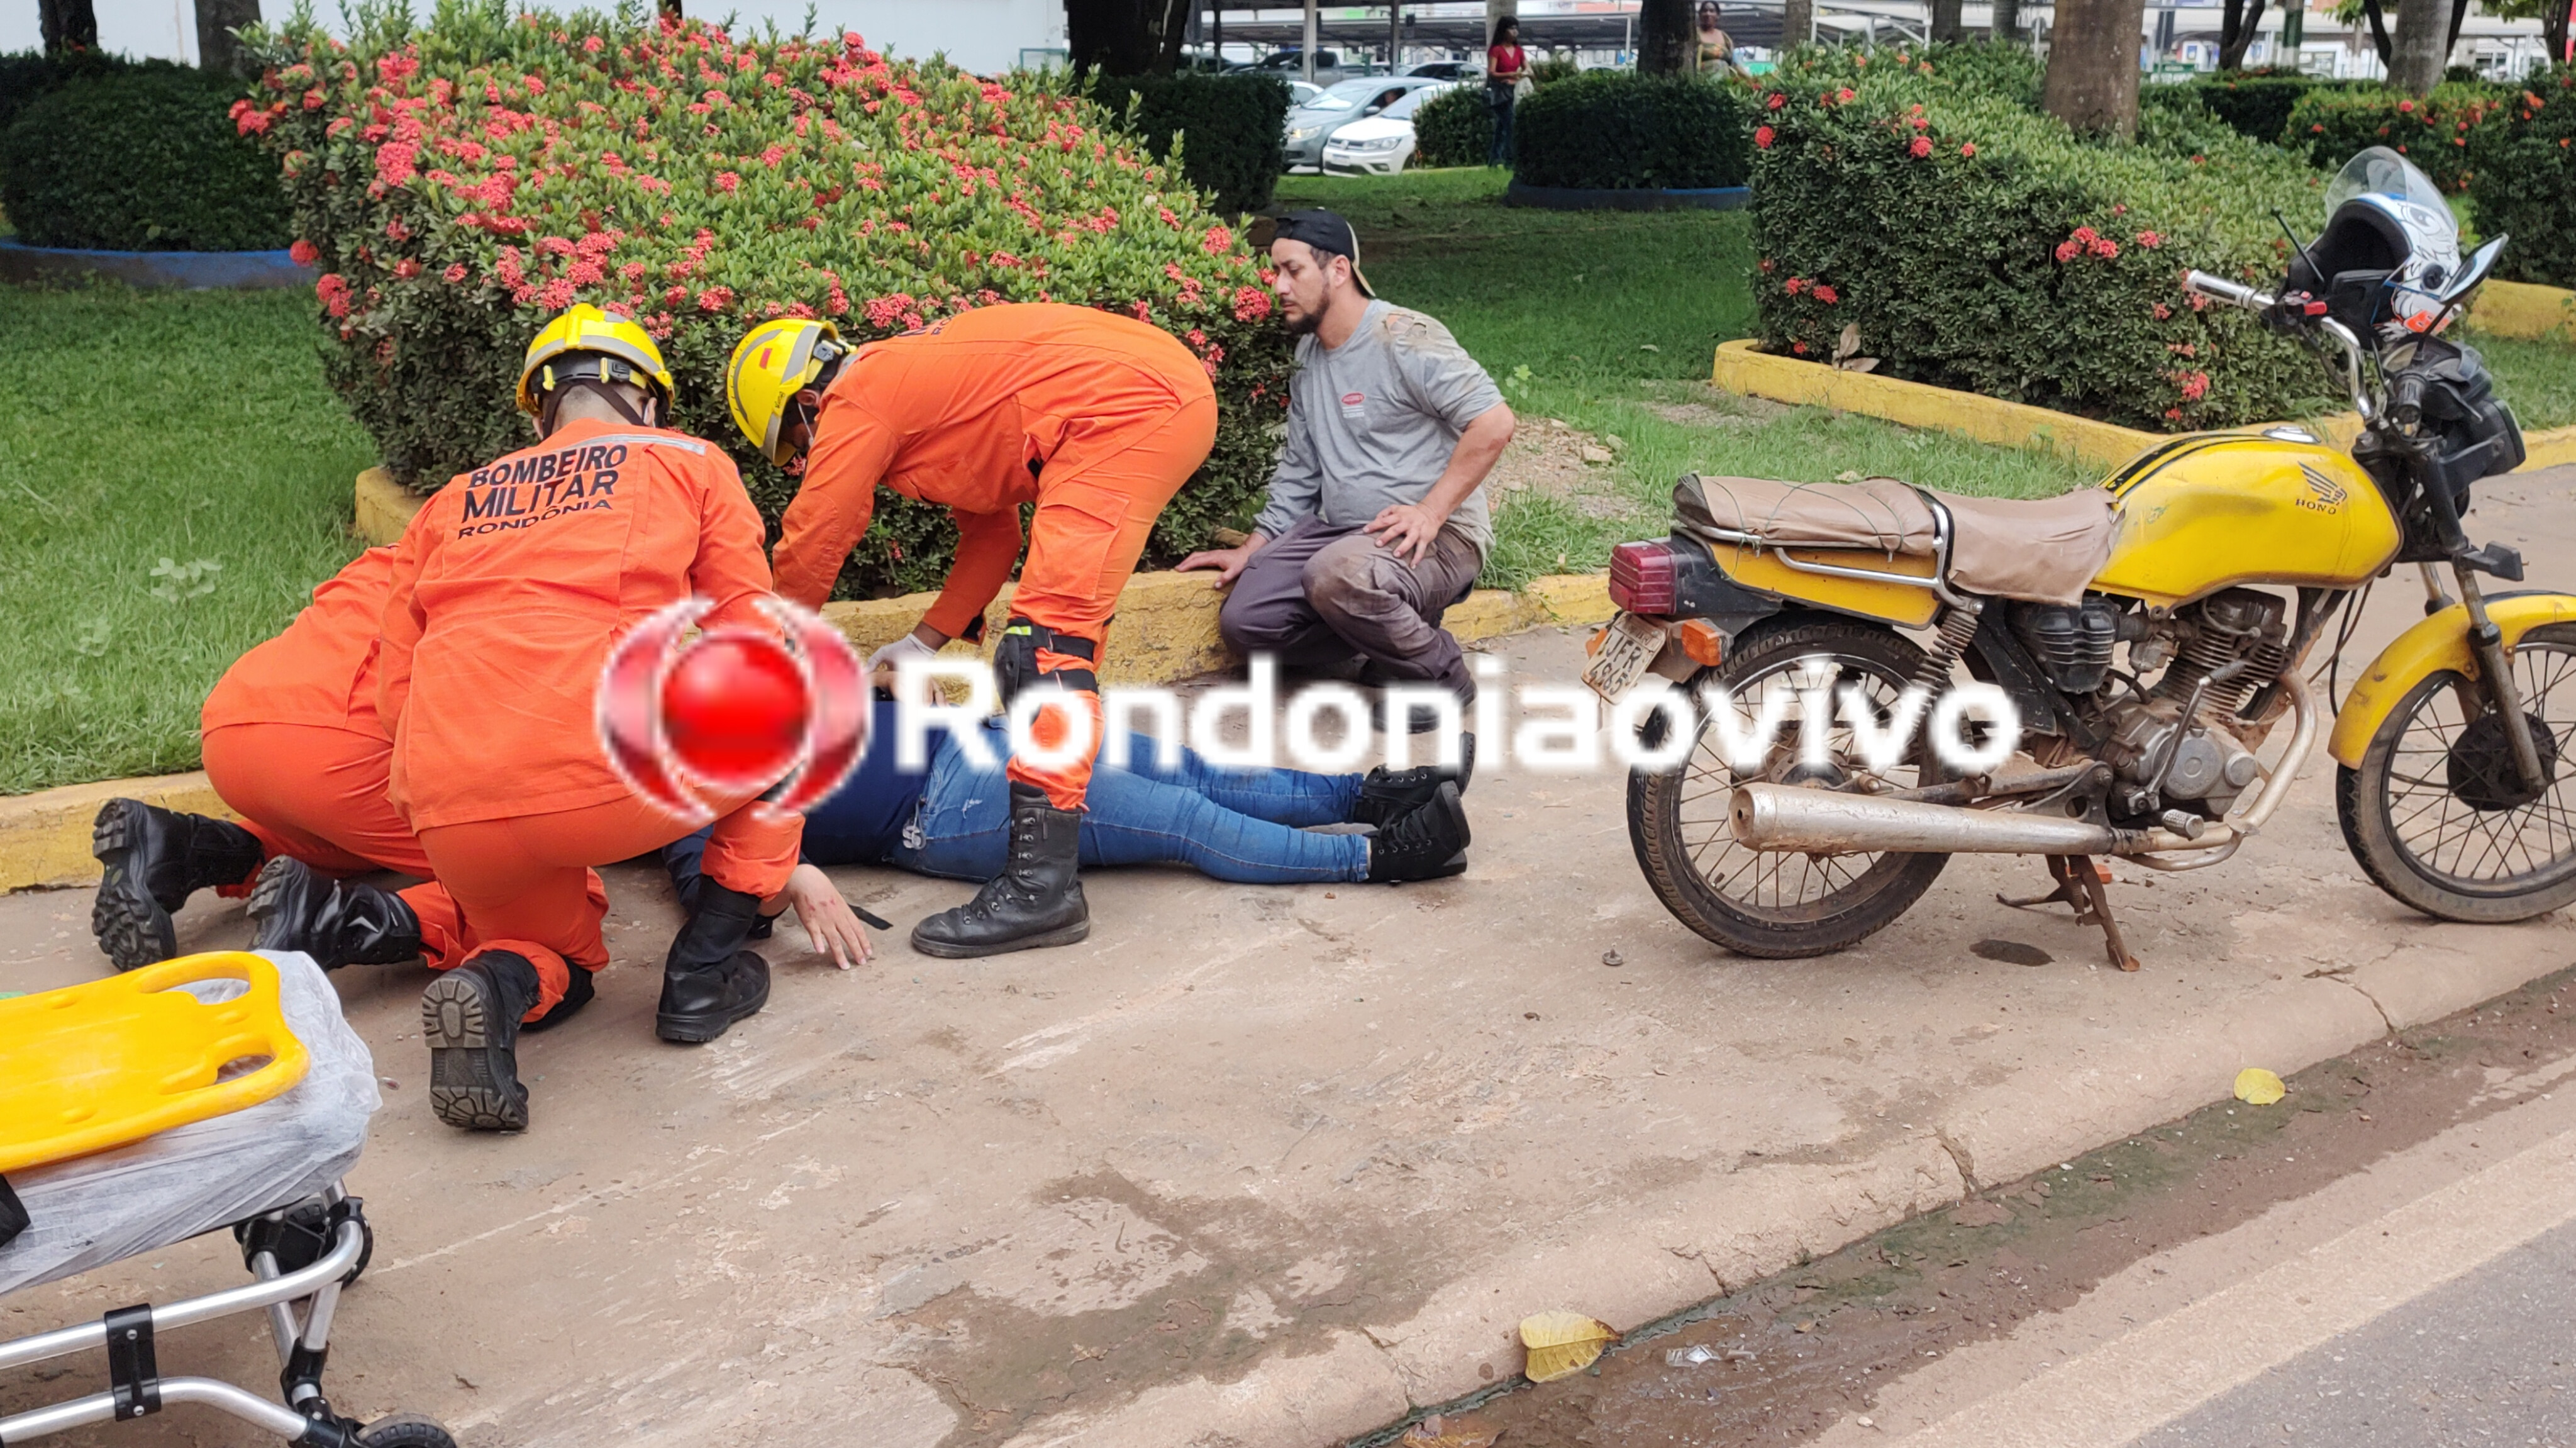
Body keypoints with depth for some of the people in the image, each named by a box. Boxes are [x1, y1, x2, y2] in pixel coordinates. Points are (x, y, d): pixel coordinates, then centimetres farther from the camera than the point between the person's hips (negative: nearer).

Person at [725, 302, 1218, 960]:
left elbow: (806, 556, 2)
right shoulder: (917, 375, 24)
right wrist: (925, 641, 21)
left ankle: (1043, 882, -21)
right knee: (1059, 609, 25)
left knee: (1049, 629, -15)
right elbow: (992, 531, 26)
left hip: (1129, 407, -11)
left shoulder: (855, 405, -3)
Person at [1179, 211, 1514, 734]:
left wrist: (1430, 511, -23)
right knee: (1244, 621, -7)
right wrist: (1251, 549, 15)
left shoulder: (1403, 338, -11)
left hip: (1435, 537, -8)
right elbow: (1299, 471, 23)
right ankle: (1393, 637, 6)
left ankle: (1441, 678, -12)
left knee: (1338, 575, -38)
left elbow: (1494, 422, -19)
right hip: (1336, 528, 8)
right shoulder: (1309, 355, 16)